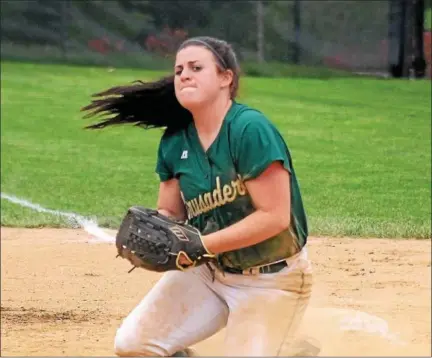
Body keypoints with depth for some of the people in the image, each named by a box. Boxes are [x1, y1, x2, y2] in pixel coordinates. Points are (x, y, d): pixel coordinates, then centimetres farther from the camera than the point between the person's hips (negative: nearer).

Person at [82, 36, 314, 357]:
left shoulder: (250, 129, -22)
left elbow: (274, 217, -24)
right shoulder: (175, 141, -1)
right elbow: (170, 213, 7)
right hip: (208, 271, 6)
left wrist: (200, 245, -27)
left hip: (273, 280, -6)